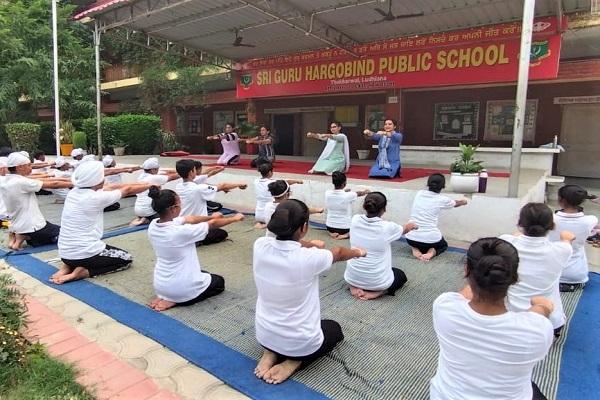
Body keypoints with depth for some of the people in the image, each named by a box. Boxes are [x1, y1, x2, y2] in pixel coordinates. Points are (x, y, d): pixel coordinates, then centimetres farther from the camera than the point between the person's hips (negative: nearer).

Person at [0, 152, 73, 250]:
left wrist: (64, 179, 5)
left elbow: (40, 181, 5)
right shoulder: (21, 182, -20)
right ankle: (25, 237, -5)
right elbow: (53, 185, -16)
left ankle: (19, 236, 7)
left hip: (17, 226, 9)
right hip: (32, 227, -9)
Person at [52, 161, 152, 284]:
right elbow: (128, 190, -5)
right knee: (126, 259, 15)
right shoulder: (96, 198, -19)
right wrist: (151, 185, 12)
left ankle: (68, 266, 12)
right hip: (84, 253, -8)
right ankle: (82, 272, -2)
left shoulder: (73, 192, 2)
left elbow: (111, 188, 8)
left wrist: (145, 184, 13)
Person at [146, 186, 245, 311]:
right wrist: (235, 218, 3)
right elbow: (213, 224, -13)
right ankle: (175, 300, 3)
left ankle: (165, 296, 13)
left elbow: (189, 219, 3)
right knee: (219, 282, 22)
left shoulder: (152, 226, -9)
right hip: (183, 288, -7)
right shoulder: (181, 232, -29)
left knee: (203, 273, 34)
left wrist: (210, 216, 13)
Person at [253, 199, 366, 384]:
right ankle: (294, 361, 5)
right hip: (301, 342, -4)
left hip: (264, 335, 5)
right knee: (334, 329, 28)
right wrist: (358, 252, 17)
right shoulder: (310, 257, -27)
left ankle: (271, 353, 12)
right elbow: (339, 253, -3)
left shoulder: (260, 245, -17)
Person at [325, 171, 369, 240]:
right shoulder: (348, 195, -21)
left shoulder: (327, 193, -14)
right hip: (344, 228, -3)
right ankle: (347, 234, 0)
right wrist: (366, 191, 23)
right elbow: (359, 194, 3)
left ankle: (331, 232, 9)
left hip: (330, 227, 3)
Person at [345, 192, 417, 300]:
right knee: (401, 275, 29)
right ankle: (377, 292, 2)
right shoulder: (388, 227, -19)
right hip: (377, 280, -3)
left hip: (352, 277, 3)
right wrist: (411, 225, 32)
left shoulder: (355, 220, -10)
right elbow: (404, 229, 6)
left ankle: (354, 287, 8)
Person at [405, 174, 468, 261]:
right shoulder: (442, 200, -3)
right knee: (444, 245, 32)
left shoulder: (419, 193, 5)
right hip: (431, 239, -2)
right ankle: (432, 251, 0)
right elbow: (456, 204, 21)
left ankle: (416, 248, 6)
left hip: (411, 238, 2)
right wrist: (463, 202, 46)